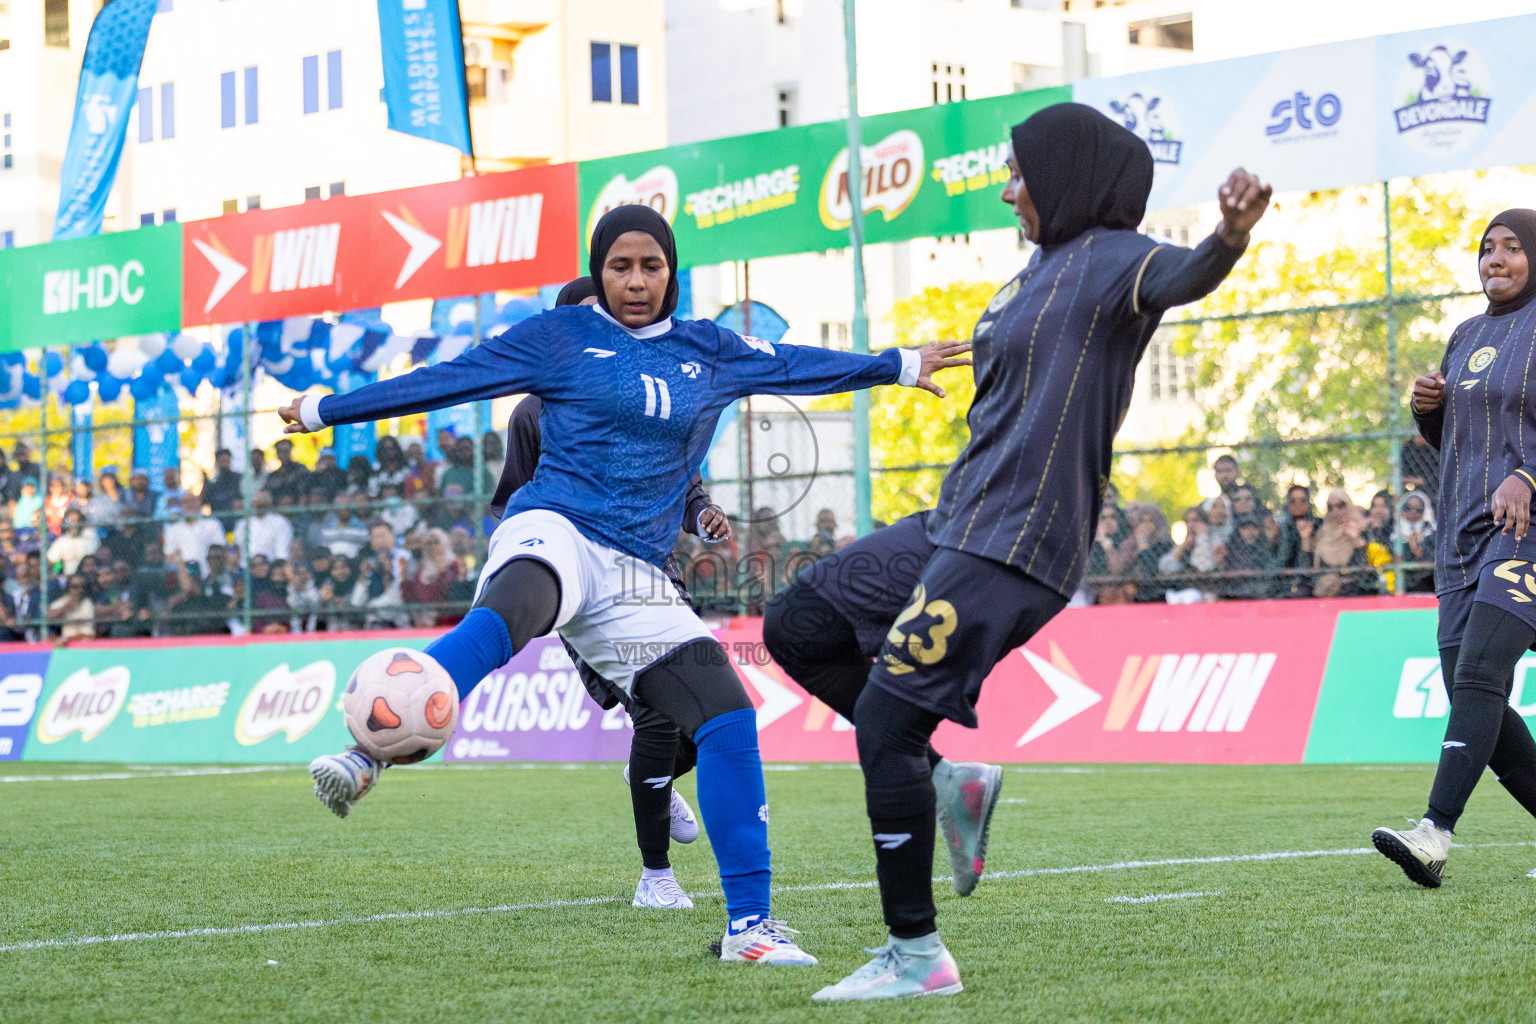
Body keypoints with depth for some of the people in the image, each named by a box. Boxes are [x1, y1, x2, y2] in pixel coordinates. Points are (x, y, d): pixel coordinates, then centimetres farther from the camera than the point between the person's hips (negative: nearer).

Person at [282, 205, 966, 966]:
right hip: (554, 533, -5)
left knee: (729, 720, -7)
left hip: (635, 577, 5)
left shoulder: (708, 353, 19)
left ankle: (748, 924, 1)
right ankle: (364, 762, -57)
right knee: (501, 618, -40)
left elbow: (796, 364, 31)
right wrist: (327, 409, 13)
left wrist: (902, 366, 40)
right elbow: (447, 378, 11)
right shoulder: (560, 336, 8)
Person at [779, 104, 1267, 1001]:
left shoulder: (1111, 260, -12)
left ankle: (918, 955, -4)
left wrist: (1230, 240, -55)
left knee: (885, 723, -11)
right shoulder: (1047, 266, 17)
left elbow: (1180, 277, -35)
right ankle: (941, 780, 19)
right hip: (961, 524, 10)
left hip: (1011, 545, -10)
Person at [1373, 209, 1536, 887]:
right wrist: (1427, 409, 7)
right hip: (1463, 535, 8)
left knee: (1477, 675, -22)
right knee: (1472, 700, 1)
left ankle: (1434, 834, -32)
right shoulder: (1466, 337, 21)